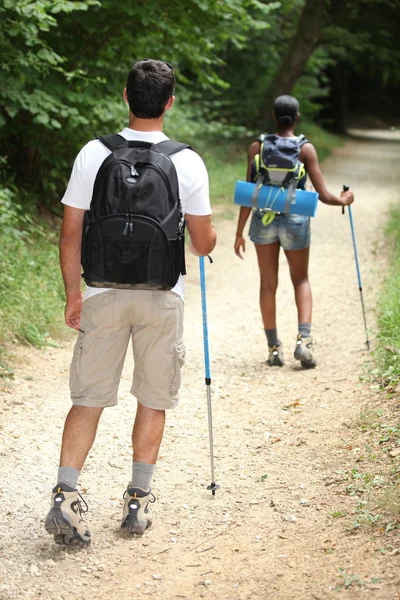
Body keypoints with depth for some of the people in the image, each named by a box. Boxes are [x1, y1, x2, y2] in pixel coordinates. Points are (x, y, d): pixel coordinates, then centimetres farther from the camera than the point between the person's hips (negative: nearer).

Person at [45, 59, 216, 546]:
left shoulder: (93, 153, -3)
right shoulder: (188, 162, -6)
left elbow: (70, 232, -2)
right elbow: (203, 244, -2)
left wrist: (73, 292, 7)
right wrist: (207, 240, 22)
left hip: (103, 294, 1)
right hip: (163, 296, -1)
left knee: (89, 398, 8)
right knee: (153, 400, 13)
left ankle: (65, 495, -5)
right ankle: (138, 501, 16)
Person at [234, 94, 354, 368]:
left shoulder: (257, 147, -4)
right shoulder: (306, 148, -7)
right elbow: (323, 195, -7)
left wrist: (240, 233, 3)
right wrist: (343, 200, 15)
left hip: (264, 220, 1)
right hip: (295, 221, -1)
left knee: (268, 284, 13)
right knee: (301, 280, 19)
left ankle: (274, 347, 17)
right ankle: (304, 339, 2)